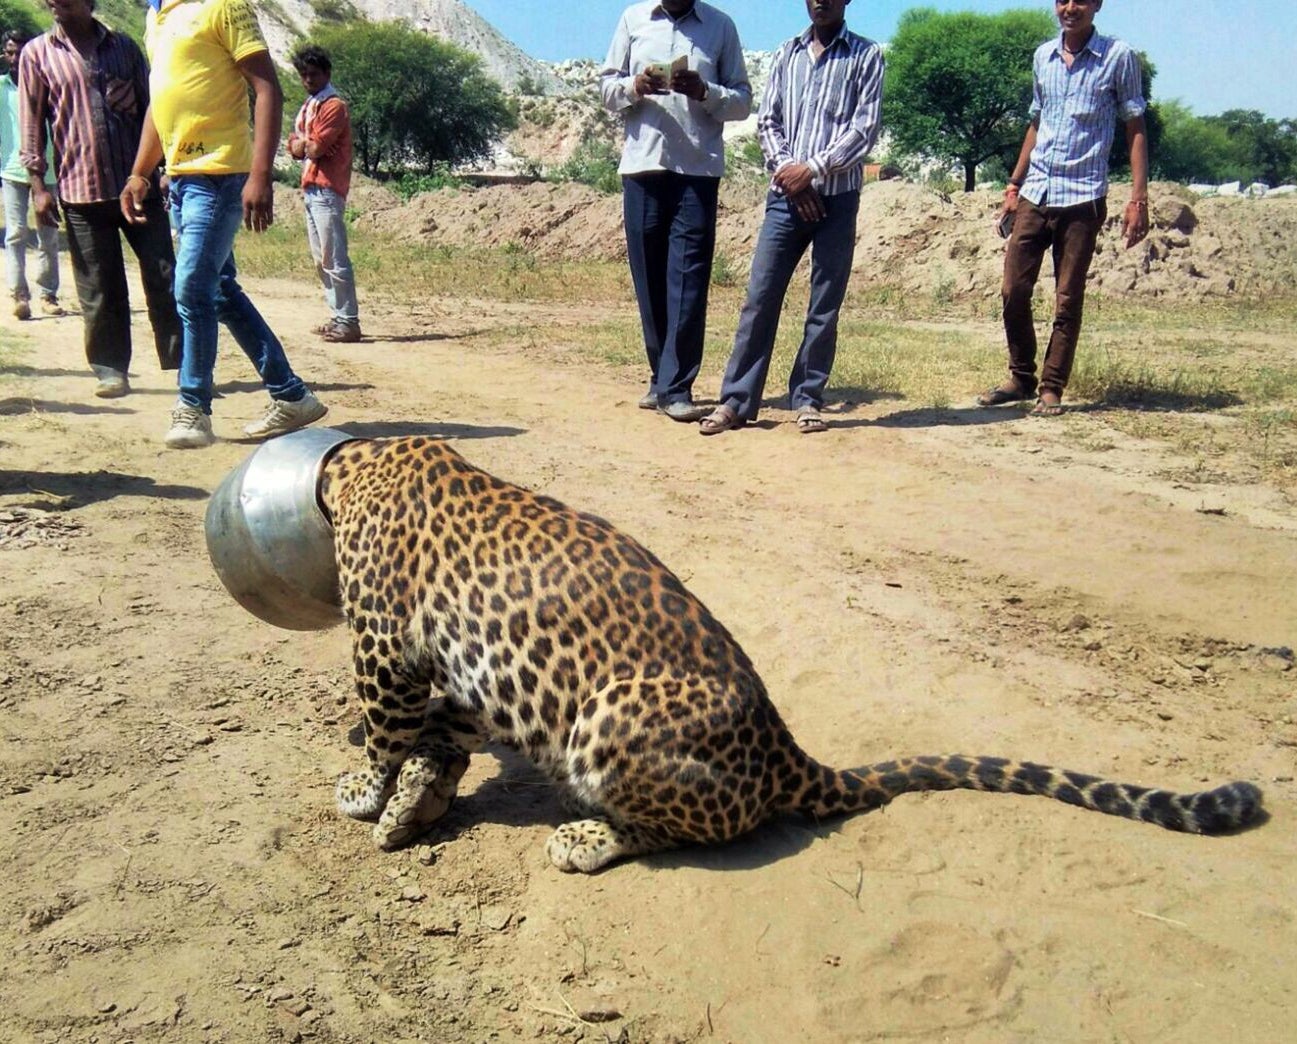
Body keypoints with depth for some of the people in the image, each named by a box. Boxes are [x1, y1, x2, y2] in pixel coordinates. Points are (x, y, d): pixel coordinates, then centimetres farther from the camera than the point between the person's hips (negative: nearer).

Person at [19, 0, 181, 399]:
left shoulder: (124, 47, 11)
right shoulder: (36, 53, 7)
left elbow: (150, 109, 14)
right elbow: (32, 123, 5)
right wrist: (37, 184, -1)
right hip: (80, 190, -1)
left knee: (164, 279, 1)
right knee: (99, 291, 2)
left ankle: (182, 362, 9)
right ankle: (111, 370, 12)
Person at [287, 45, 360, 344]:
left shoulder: (334, 105, -8)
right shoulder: (308, 106, 21)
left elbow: (315, 148, -16)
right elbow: (294, 147, 15)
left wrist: (303, 144, 5)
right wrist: (309, 144, -5)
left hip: (327, 190, -10)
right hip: (310, 189, 10)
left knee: (334, 259, -13)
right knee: (321, 260, 11)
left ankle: (349, 323, -12)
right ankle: (338, 318, 16)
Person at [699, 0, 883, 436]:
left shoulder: (866, 56, 4)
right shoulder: (786, 54, 14)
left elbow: (865, 129, -5)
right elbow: (767, 121, 8)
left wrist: (812, 168, -13)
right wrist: (788, 171, -8)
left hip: (837, 199, -2)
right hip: (785, 197, 2)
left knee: (825, 307, 2)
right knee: (759, 297, -2)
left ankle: (807, 399, 12)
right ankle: (736, 400, 3)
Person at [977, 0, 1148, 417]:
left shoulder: (1119, 57, -1)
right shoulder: (1043, 56, 12)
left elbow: (1136, 130, -1)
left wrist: (1138, 199, -8)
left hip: (1082, 198, -4)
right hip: (1034, 195, 4)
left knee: (1067, 301, 1)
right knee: (1013, 291, 2)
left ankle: (1052, 387, 10)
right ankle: (1021, 378, 17)